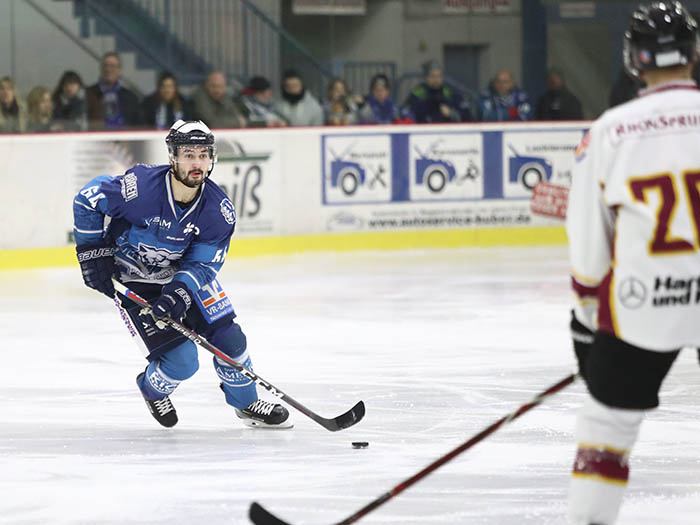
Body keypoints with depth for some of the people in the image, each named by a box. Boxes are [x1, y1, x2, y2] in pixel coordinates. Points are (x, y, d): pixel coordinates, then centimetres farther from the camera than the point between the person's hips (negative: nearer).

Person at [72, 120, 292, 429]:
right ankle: (152, 389, 24)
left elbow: (202, 263, -14)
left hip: (186, 275, 4)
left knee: (228, 339, 2)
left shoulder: (218, 210, -19)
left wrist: (179, 293, -32)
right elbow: (87, 199, -16)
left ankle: (247, 404, 28)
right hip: (133, 283, -4)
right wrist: (94, 252, -14)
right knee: (181, 362, -12)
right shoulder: (140, 188, -30)